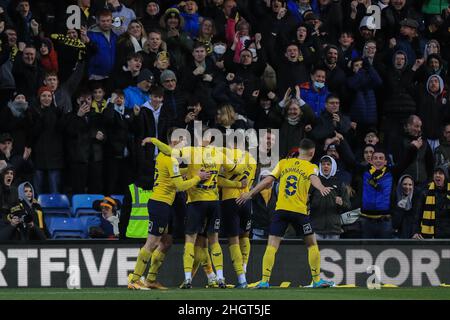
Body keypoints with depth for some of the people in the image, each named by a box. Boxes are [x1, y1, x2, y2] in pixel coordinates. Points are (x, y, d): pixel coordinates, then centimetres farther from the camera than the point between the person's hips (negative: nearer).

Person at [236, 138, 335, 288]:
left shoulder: (284, 163, 12)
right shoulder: (311, 167, 4)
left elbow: (267, 181, 7)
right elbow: (314, 179, -19)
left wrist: (249, 194, 15)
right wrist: (321, 188, -39)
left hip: (281, 209, 2)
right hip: (300, 211, -2)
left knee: (272, 246, 0)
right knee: (312, 244, 14)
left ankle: (264, 281, -11)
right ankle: (317, 280, 15)